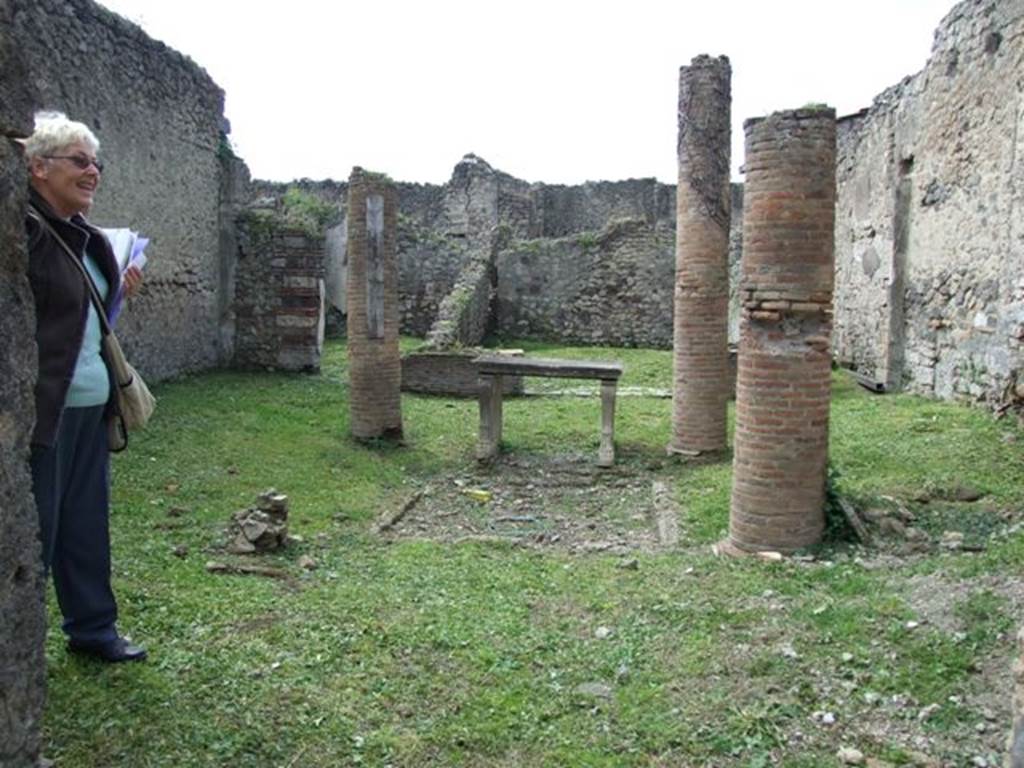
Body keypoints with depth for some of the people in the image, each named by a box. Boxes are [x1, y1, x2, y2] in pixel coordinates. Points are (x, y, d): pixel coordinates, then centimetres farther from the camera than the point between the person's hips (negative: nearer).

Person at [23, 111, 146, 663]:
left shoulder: (85, 238, 14)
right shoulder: (25, 228, -13)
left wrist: (119, 295, 9)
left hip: (90, 404, 8)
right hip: (44, 406, -8)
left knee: (87, 520, 16)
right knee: (36, 527, 2)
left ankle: (92, 628, 30)